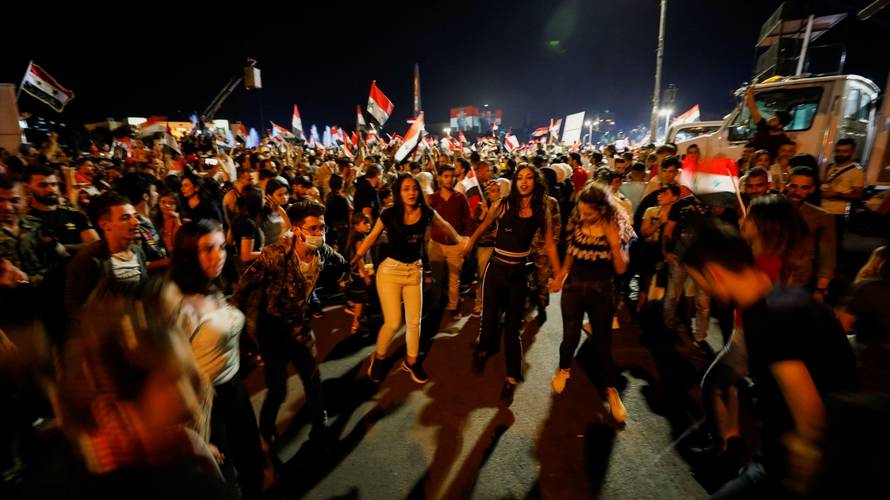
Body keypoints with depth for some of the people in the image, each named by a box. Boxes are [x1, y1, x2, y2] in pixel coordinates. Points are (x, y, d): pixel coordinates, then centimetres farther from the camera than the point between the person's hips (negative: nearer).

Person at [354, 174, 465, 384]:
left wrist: (459, 240, 25)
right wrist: (352, 261, 0)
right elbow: (371, 237, -2)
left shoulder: (426, 213, -7)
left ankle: (411, 362, 31)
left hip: (415, 270, 3)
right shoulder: (389, 214, -13)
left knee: (414, 321, 9)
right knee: (393, 322, -4)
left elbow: (445, 226, 13)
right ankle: (378, 358, 24)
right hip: (390, 270, -3)